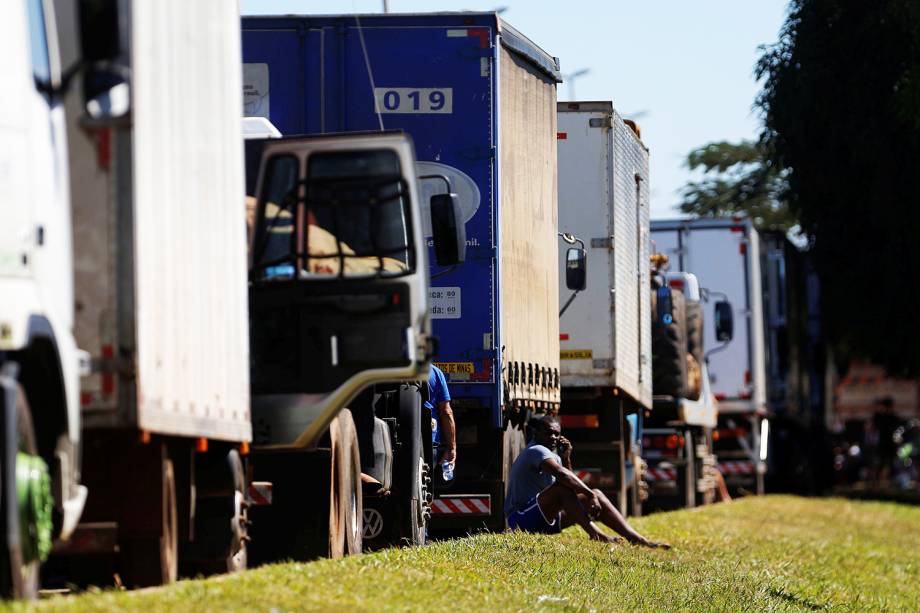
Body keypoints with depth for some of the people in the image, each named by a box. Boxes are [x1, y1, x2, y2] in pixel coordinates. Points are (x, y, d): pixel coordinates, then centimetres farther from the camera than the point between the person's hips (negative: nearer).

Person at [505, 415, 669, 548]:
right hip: (522, 518, -10)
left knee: (596, 496, 2)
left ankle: (636, 538, -6)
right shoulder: (536, 451, -16)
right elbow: (561, 474, -34)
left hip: (545, 519, 10)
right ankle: (596, 535, -40)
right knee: (563, 486, -34)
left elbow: (570, 479, 17)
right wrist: (590, 495, -37)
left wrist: (566, 458, 3)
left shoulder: (552, 454, 17)